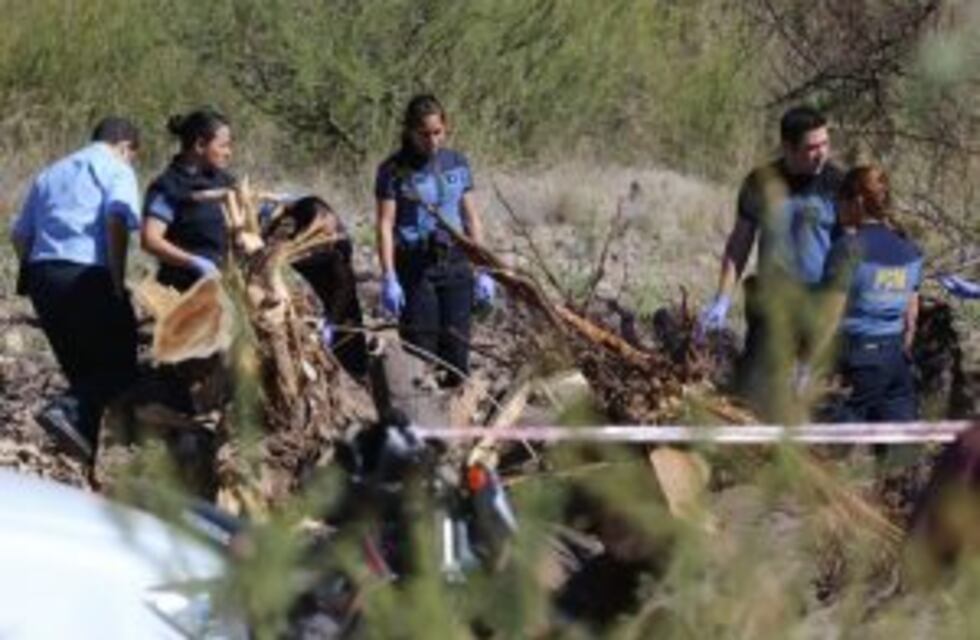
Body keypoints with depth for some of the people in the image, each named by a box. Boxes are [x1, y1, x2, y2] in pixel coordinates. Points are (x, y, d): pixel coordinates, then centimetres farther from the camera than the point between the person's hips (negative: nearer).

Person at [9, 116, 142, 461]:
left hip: (41, 277, 7)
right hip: (87, 274, -7)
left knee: (82, 367, 14)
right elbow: (117, 218, -15)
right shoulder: (117, 170, 5)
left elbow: (20, 234, 20)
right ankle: (71, 411, -26)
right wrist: (118, 282, -13)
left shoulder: (51, 174, 25)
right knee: (119, 364, -1)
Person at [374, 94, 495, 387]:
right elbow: (385, 225, -5)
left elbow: (471, 219, 14)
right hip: (415, 267, -4)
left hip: (455, 265, 4)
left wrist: (483, 271, 11)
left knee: (456, 351, 2)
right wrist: (389, 278, -12)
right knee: (420, 351, -6)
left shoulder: (457, 163, 9)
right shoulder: (394, 170, -2)